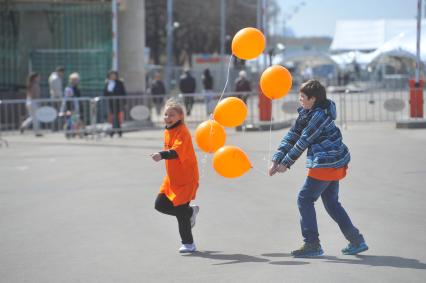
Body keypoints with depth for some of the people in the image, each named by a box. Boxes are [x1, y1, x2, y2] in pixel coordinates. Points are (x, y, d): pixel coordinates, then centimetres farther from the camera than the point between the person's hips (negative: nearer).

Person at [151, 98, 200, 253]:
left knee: (180, 211, -6)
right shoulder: (167, 131, 8)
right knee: (160, 204, 5)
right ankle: (190, 212, 26)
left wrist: (161, 155, -50)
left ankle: (188, 244, 9)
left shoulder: (182, 131, -20)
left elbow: (176, 152, -36)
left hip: (185, 178, -9)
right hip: (171, 178, 9)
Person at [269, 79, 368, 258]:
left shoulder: (319, 115, -18)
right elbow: (292, 136, 10)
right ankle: (356, 241, 19)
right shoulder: (306, 113, 11)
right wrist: (277, 160, 5)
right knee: (331, 202, 17)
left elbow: (303, 142, -16)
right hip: (335, 163, 10)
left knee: (305, 199, -4)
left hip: (325, 164, -10)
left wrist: (286, 163, -9)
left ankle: (312, 244, -2)